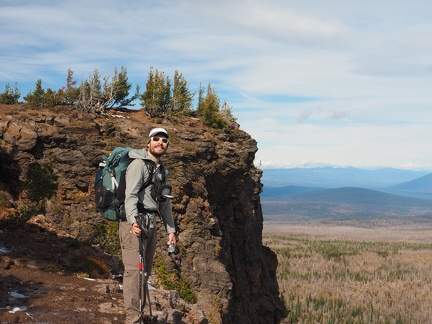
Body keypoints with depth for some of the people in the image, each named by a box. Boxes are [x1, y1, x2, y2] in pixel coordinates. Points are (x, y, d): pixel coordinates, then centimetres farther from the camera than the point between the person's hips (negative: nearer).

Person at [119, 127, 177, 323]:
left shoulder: (161, 170, 20)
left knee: (146, 271, 11)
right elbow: (130, 195, -19)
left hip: (151, 224, 9)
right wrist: (133, 221, -32)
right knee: (134, 270, -13)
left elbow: (164, 202, 24)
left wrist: (171, 229, 19)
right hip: (135, 223, -9)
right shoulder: (139, 164, -8)